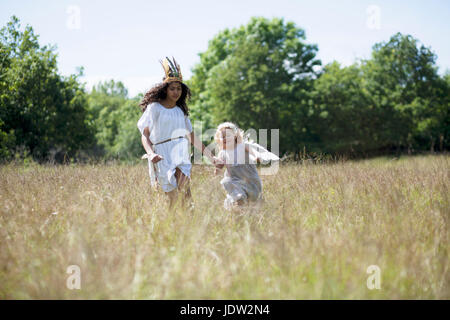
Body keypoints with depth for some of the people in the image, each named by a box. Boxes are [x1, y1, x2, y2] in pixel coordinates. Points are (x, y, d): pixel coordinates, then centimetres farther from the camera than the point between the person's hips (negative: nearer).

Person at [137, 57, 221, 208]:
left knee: (183, 185, -23)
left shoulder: (181, 110, 19)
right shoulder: (154, 107, 3)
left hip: (182, 154, 4)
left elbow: (192, 137, 25)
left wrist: (211, 157, 22)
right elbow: (144, 135, -3)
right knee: (172, 198, -12)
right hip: (163, 156, -3)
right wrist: (151, 154, -22)